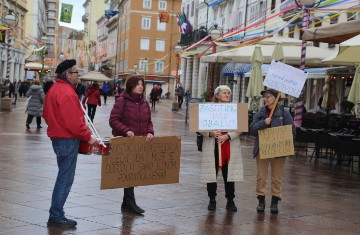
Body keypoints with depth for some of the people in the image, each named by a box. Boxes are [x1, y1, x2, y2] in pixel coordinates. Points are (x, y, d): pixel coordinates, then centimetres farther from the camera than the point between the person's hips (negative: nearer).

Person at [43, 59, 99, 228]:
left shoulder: (54, 89, 14)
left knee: (63, 177, 16)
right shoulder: (67, 92, -18)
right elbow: (74, 122, -22)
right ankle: (56, 217, 1)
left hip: (57, 137, 10)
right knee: (65, 179, -4)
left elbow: (47, 114, 21)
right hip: (68, 140, -10)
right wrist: (88, 137, -13)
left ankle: (56, 214, 21)